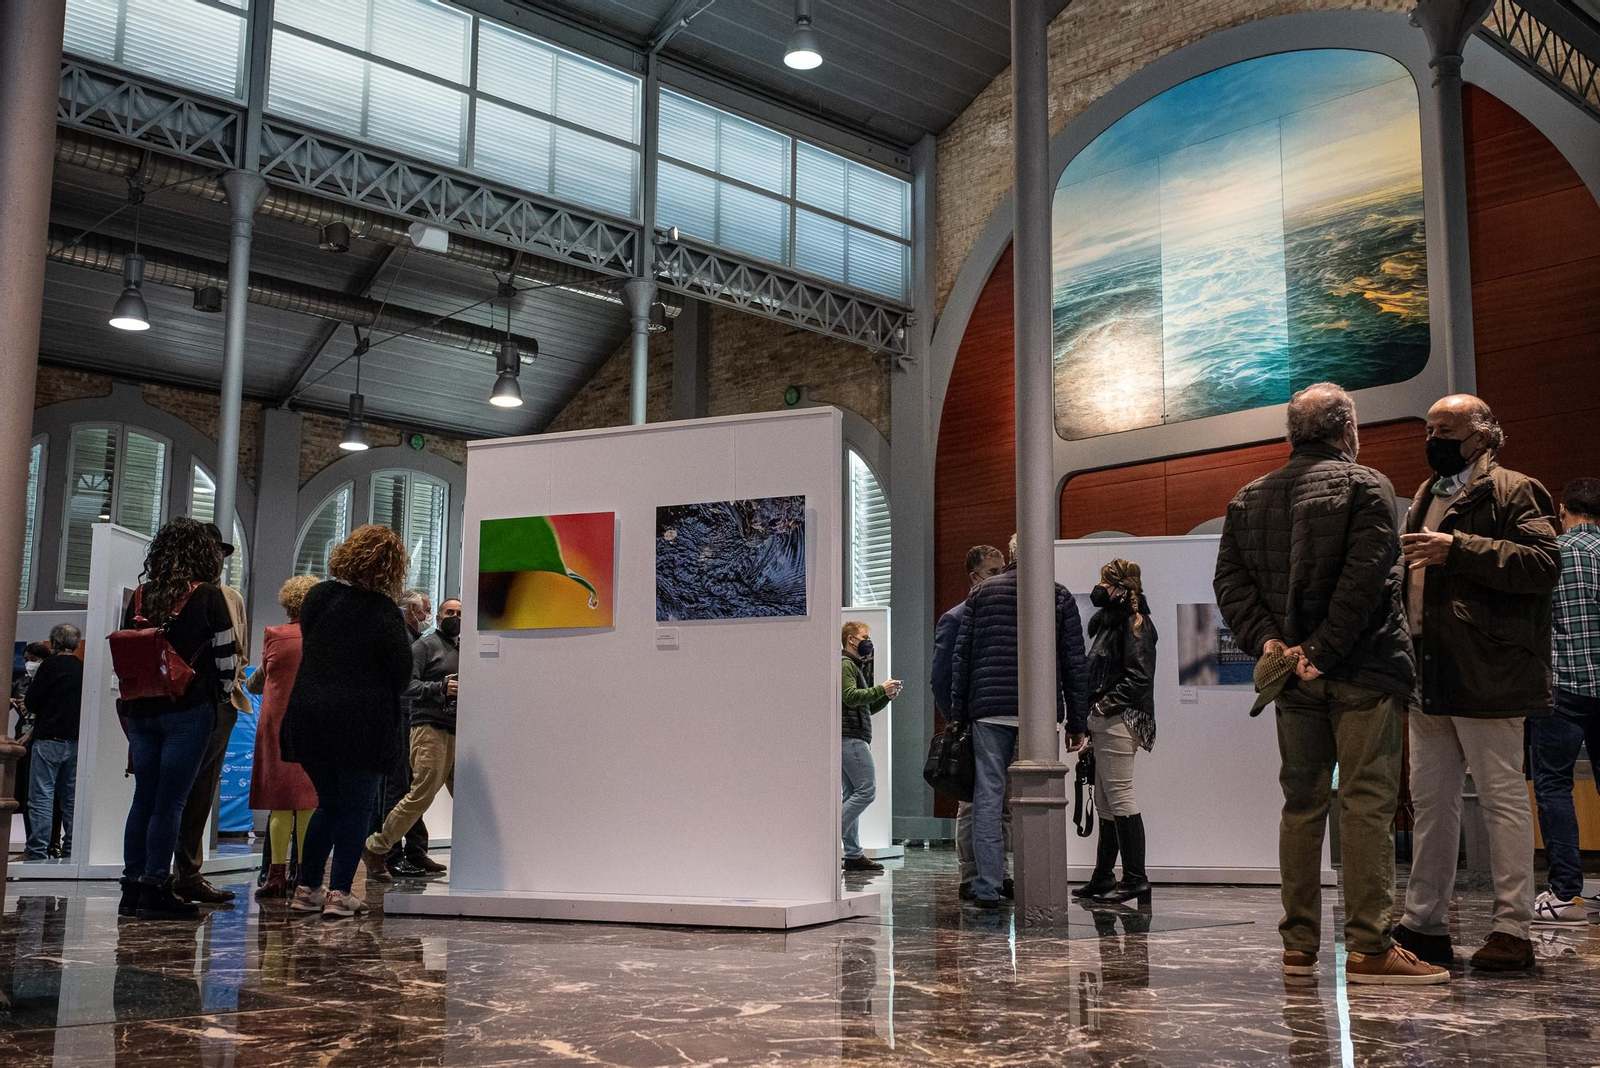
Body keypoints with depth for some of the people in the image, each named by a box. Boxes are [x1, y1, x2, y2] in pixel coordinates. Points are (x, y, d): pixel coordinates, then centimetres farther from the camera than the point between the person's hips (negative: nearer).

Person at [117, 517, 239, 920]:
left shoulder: (140, 596, 7)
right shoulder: (208, 596, -6)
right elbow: (226, 656, -5)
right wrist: (221, 694, 12)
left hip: (141, 709, 5)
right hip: (189, 709, -5)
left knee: (144, 796, 10)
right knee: (171, 800, -1)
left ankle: (133, 887, 13)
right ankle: (155, 889, -1)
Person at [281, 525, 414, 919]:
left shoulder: (316, 597, 5)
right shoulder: (383, 612, -11)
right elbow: (401, 673, -6)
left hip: (308, 719, 5)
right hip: (361, 722, -5)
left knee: (328, 804, 19)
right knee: (356, 808, 6)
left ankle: (306, 888, 18)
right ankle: (339, 892, 2)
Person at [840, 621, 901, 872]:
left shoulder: (856, 666, 27)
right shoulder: (844, 664, -5)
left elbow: (867, 708, 26)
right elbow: (851, 696, -20)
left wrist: (886, 697, 10)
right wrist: (880, 689, -14)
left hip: (852, 739, 10)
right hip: (851, 736, -10)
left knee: (853, 794, 7)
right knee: (866, 789, -14)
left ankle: (853, 854, 6)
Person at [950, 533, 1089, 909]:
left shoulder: (981, 593, 12)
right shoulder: (1059, 596, 9)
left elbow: (961, 657, 8)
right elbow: (1075, 663, 6)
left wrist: (958, 715, 12)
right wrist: (1077, 722, 9)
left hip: (989, 709, 1)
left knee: (988, 794, 2)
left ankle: (987, 887, -1)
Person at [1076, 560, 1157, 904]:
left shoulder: (1135, 622, -9)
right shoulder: (1109, 622, 20)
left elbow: (1139, 676, -18)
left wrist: (1104, 705, -17)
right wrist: (1091, 722, 15)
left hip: (1120, 721, -10)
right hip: (1104, 724, 10)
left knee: (1119, 795, -9)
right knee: (1105, 800, 12)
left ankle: (1135, 878, -5)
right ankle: (1103, 876, 18)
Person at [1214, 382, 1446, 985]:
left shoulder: (1249, 500, 13)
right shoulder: (1365, 486, -4)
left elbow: (1230, 581, 4)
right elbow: (1366, 577, -16)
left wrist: (1267, 640, -4)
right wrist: (1324, 650, -16)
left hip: (1294, 678, 5)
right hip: (1362, 671, -5)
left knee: (1301, 804, 10)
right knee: (1367, 804, -3)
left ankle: (1299, 946, 12)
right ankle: (1368, 948, -4)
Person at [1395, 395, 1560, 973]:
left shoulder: (1513, 491, -3)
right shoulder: (1425, 499, 22)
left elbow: (1543, 562, -18)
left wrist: (1458, 550, -21)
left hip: (1486, 671, -8)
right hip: (1430, 674, 8)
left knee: (1501, 796, -2)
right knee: (1430, 799, 10)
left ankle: (1513, 930, 5)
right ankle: (1424, 925, 16)